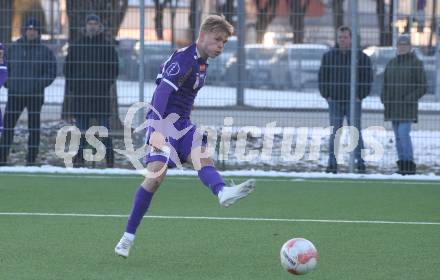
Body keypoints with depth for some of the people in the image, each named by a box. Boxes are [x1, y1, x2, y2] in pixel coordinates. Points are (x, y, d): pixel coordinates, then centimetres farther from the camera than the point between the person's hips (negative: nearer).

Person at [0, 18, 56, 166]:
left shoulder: (45, 51, 1)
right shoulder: (13, 48, 7)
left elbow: (51, 72, 1)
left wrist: (40, 84, -12)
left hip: (35, 95, -1)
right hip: (15, 94, 1)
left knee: (34, 127, 1)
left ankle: (31, 159, 6)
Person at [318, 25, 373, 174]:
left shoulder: (361, 57, 2)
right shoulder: (328, 56, 7)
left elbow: (368, 77, 3)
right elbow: (322, 76, 11)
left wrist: (360, 95, -4)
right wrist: (326, 94, 1)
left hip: (353, 101, -2)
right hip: (335, 101, 2)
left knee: (356, 132, -3)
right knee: (334, 133, 3)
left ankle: (360, 163, 0)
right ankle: (332, 164, 4)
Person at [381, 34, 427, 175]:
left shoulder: (416, 63, -5)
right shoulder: (391, 63, 12)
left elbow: (422, 87, -7)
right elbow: (385, 84, 19)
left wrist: (409, 99, -17)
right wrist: (384, 99, 2)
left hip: (407, 106, -6)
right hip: (393, 106, 6)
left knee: (404, 134, -16)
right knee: (398, 136, 7)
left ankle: (409, 165, -11)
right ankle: (402, 165, 10)